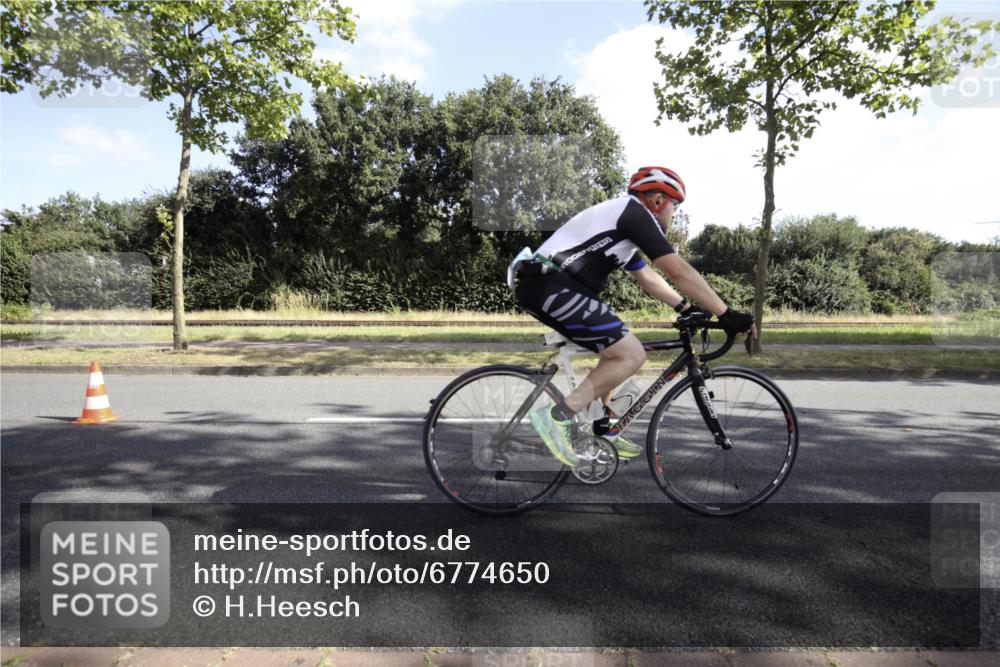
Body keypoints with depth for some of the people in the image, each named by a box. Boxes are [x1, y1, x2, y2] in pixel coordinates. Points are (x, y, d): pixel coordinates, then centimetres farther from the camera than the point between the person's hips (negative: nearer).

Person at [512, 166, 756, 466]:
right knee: (631, 354, -11)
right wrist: (727, 315, -7)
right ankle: (557, 416, -12)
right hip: (553, 287, -11)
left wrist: (686, 308, 29)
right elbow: (680, 272, -10)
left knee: (616, 350, 19)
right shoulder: (635, 213, -4)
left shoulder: (623, 219, 26)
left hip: (542, 285, 11)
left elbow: (648, 277, 32)